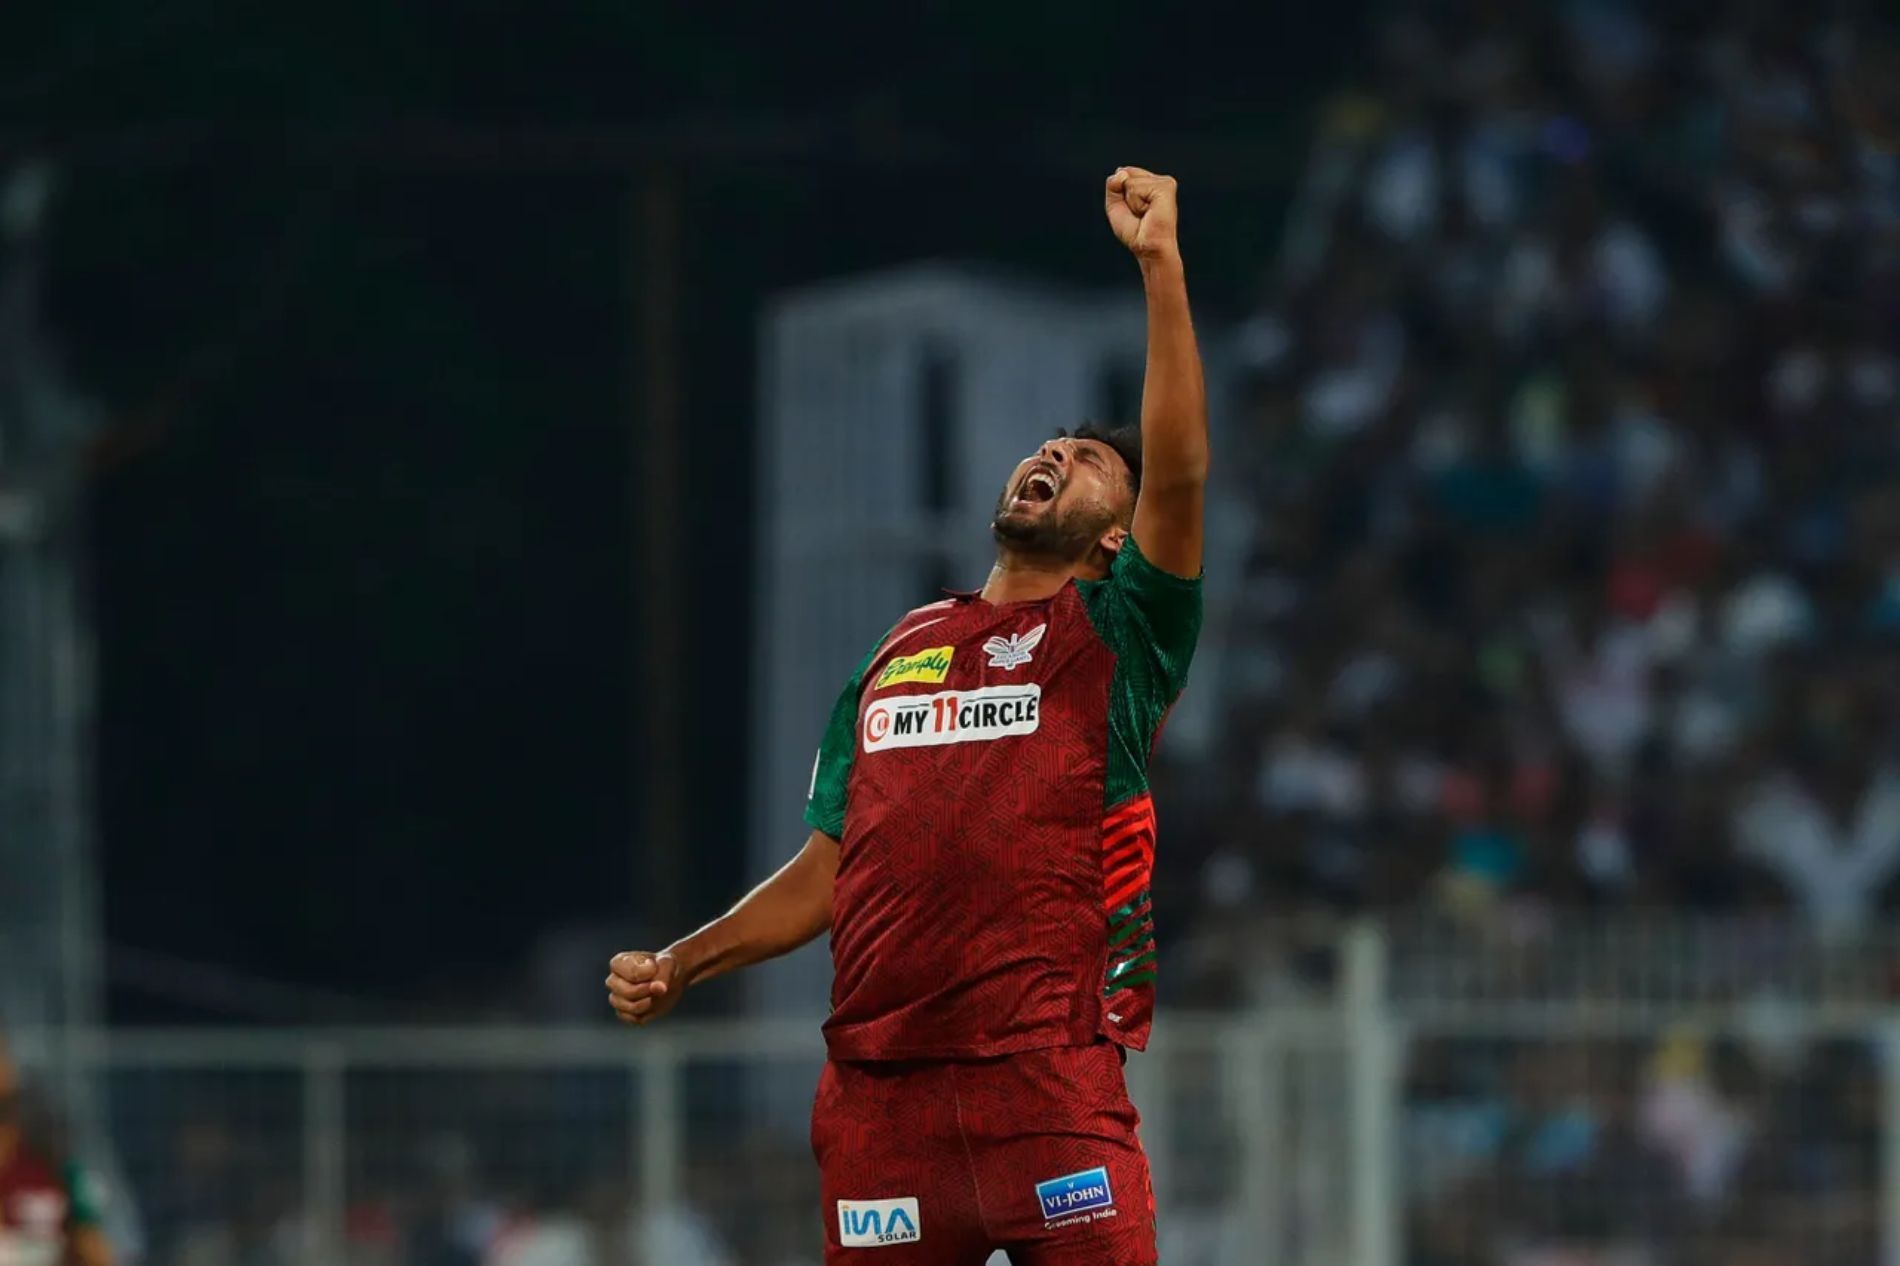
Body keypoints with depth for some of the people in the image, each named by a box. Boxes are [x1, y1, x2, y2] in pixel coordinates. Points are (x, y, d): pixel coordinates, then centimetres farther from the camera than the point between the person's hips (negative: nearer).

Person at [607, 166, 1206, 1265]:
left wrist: (1161, 264, -15)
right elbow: (829, 871, 23)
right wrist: (679, 966, 11)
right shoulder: (898, 654, 22)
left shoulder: (1113, 636, 7)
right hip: (877, 1083, 4)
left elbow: (1178, 473, -10)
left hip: (1047, 1075, -4)